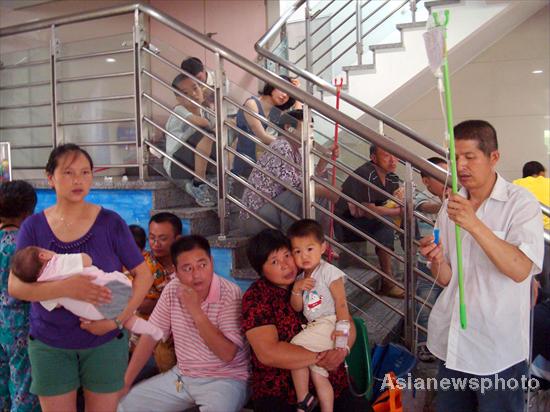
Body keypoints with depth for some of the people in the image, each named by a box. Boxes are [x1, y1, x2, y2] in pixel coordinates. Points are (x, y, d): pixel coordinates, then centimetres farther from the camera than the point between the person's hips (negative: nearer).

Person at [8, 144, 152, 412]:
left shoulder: (110, 222, -6)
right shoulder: (33, 227, -3)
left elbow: (144, 275, -4)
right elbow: (15, 287, -11)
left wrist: (117, 320, -16)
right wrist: (66, 288, -27)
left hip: (105, 342, 0)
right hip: (49, 345, 1)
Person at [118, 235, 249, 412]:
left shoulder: (230, 294, -19)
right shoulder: (172, 290, -2)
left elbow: (227, 354, -23)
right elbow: (150, 336, 3)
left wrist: (196, 311, -27)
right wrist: (125, 382, -1)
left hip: (225, 379, -5)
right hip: (181, 375, 5)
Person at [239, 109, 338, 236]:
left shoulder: (295, 151, 11)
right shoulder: (281, 147, -19)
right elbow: (291, 181, -30)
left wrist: (325, 157, -2)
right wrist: (327, 192, -23)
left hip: (270, 209, 10)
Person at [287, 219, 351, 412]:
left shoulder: (328, 271, -8)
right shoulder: (301, 278, 14)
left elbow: (341, 301, -12)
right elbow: (297, 308, 12)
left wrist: (342, 328, -21)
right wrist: (296, 289, -6)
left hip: (329, 324, -8)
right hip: (314, 328, 8)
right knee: (318, 375, 7)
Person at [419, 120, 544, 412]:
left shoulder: (521, 203, -10)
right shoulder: (451, 206, 5)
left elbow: (520, 270, -23)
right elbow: (446, 279, 7)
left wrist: (475, 225, -31)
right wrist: (437, 261, -15)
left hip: (499, 349, -5)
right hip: (452, 343, 5)